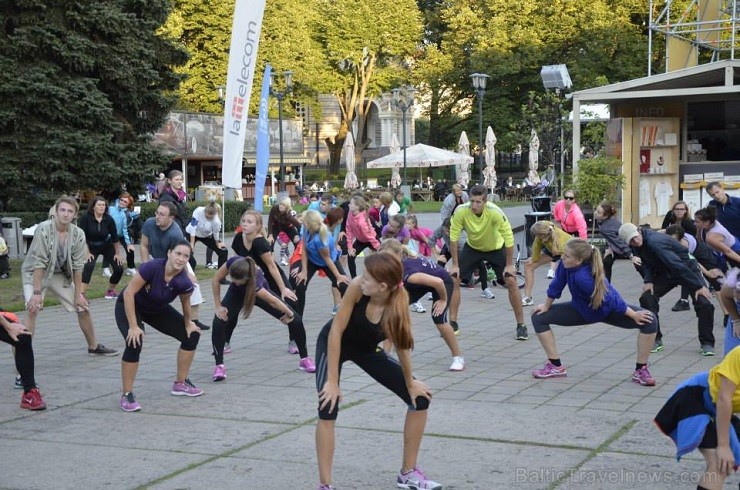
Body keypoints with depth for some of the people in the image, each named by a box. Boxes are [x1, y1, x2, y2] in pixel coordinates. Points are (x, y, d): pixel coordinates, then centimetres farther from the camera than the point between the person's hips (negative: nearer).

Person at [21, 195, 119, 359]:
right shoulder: (44, 229, -27)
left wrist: (78, 294, -7)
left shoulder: (78, 234, -14)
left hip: (60, 275, 5)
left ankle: (94, 346, 26)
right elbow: (38, 263, -27)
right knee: (33, 310, -25)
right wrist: (37, 293, -29)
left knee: (83, 307, 7)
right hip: (35, 274, -5)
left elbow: (77, 266, -8)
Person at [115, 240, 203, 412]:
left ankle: (180, 384, 20)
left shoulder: (184, 282, -26)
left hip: (157, 310, 5)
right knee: (135, 342, -29)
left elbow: (185, 302, -3)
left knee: (192, 335, 1)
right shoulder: (152, 267, -37)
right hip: (129, 306, -5)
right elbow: (129, 292, -32)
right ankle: (126, 395, -15)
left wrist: (188, 323, 6)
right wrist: (133, 326, -31)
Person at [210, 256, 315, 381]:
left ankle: (304, 359, 14)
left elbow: (273, 301, -32)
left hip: (259, 292, -2)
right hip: (237, 293, 2)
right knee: (219, 323, -23)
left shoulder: (256, 281, -46)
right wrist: (218, 306, -18)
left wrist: (289, 314, -18)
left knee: (296, 320, -8)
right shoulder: (232, 263, -39)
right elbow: (216, 280, -20)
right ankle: (219, 366, -10)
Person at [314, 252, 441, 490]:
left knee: (420, 398, -2)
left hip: (366, 349, 3)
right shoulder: (357, 287, -34)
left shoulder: (398, 303, -30)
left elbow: (401, 345, -14)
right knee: (328, 406, -23)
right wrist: (332, 381, -26)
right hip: (333, 344, -3)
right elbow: (336, 330, -28)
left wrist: (410, 383, -4)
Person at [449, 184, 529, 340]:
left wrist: (509, 265, -18)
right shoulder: (461, 211, -30)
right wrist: (455, 265, -15)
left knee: (511, 281, -12)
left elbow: (509, 237, -24)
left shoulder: (495, 212, -35)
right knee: (453, 279, -9)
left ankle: (521, 325, 2)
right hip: (472, 247, 2)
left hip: (496, 248, -2)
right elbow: (453, 237, -18)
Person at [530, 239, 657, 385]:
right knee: (538, 317, -1)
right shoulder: (566, 263, -26)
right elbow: (557, 284, -8)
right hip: (582, 310, 6)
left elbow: (611, 300, -34)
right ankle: (555, 366, 7)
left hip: (607, 310, -6)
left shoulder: (583, 277, -43)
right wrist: (546, 306, 4)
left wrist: (634, 315, -25)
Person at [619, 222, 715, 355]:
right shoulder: (637, 245, -10)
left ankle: (707, 343, -4)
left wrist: (699, 286, -36)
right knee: (647, 298, -10)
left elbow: (677, 265, -37)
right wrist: (648, 281, -14)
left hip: (686, 269, -7)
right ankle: (656, 340, 2)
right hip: (664, 273, 7)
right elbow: (647, 263, 5)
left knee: (704, 303, -21)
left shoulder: (654, 241, -36)